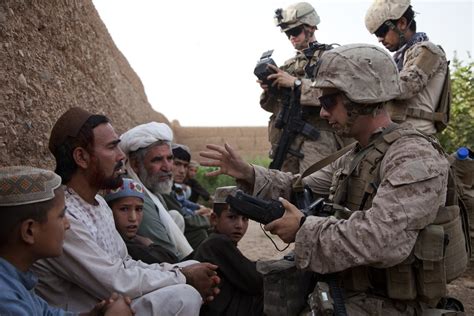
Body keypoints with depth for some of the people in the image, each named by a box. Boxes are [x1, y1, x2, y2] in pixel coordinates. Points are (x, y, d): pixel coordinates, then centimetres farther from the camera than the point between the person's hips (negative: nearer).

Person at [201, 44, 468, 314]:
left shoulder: (414, 156, -21)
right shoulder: (354, 157, 10)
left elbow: (382, 240, -33)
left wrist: (304, 229, -22)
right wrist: (248, 174, -1)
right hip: (347, 290, 8)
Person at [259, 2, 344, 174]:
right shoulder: (289, 64, 19)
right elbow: (273, 105, 21)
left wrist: (296, 83, -16)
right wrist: (269, 90, -1)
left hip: (318, 139, -6)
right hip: (286, 139, 6)